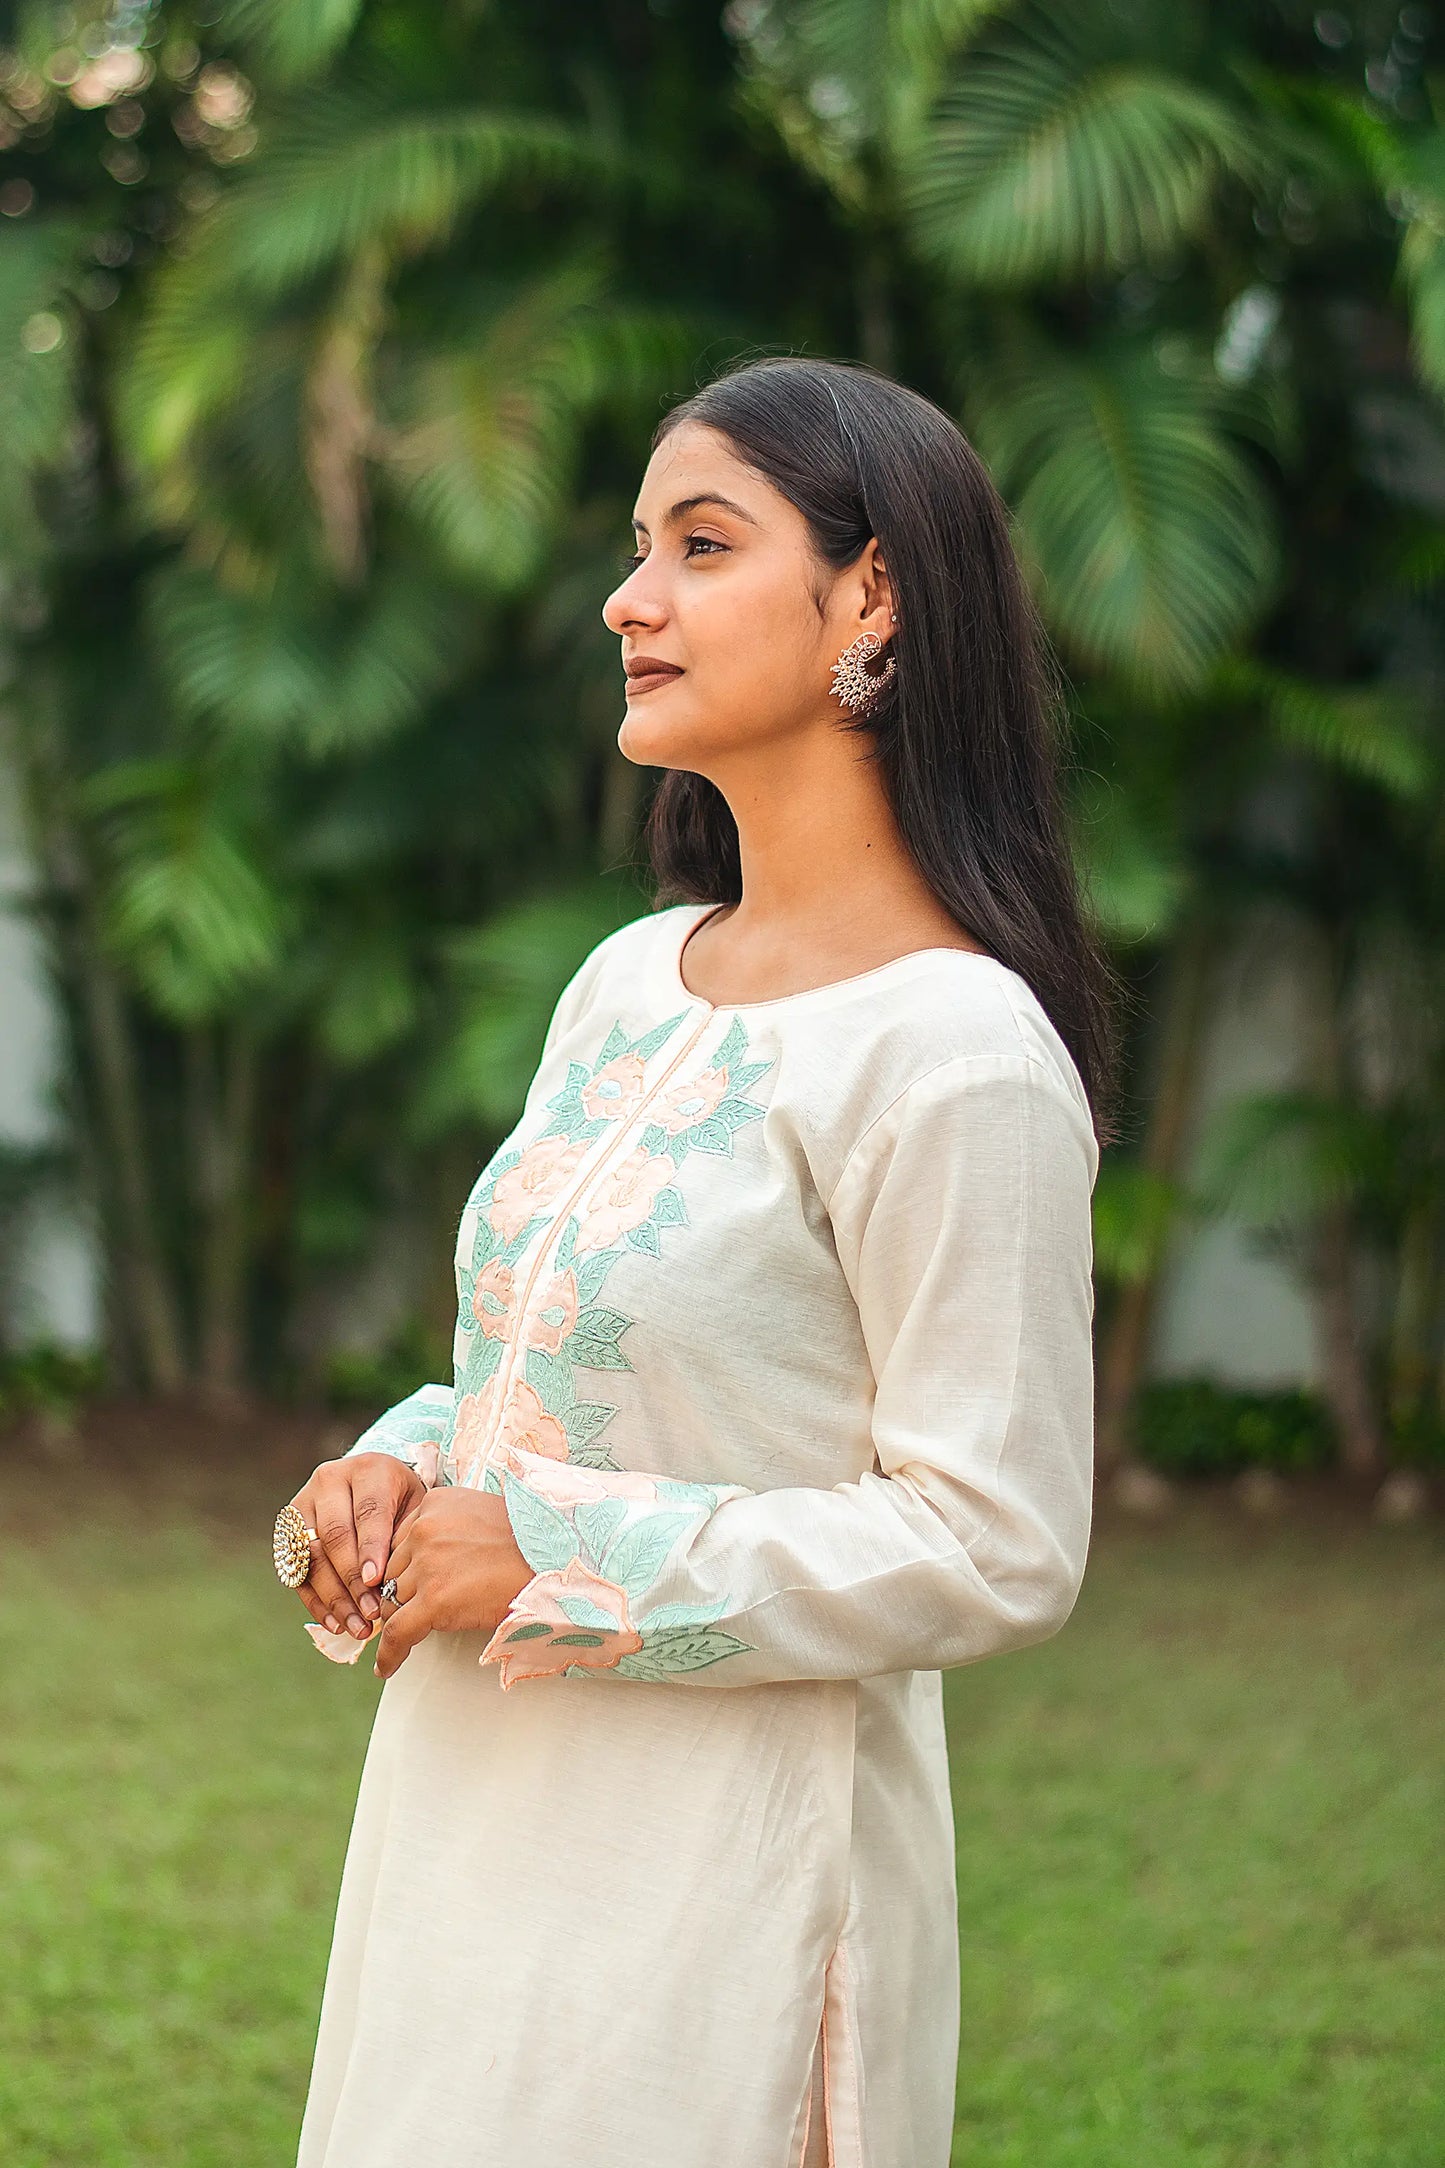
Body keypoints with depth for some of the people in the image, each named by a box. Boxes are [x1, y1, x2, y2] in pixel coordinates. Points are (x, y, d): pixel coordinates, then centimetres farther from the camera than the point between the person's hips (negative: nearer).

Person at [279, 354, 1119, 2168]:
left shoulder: (952, 1050, -17)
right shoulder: (629, 980, 8)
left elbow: (993, 1549, -19)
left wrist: (549, 1563, -18)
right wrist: (399, 1475, -3)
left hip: (714, 1870, -8)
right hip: (476, 1810, 8)